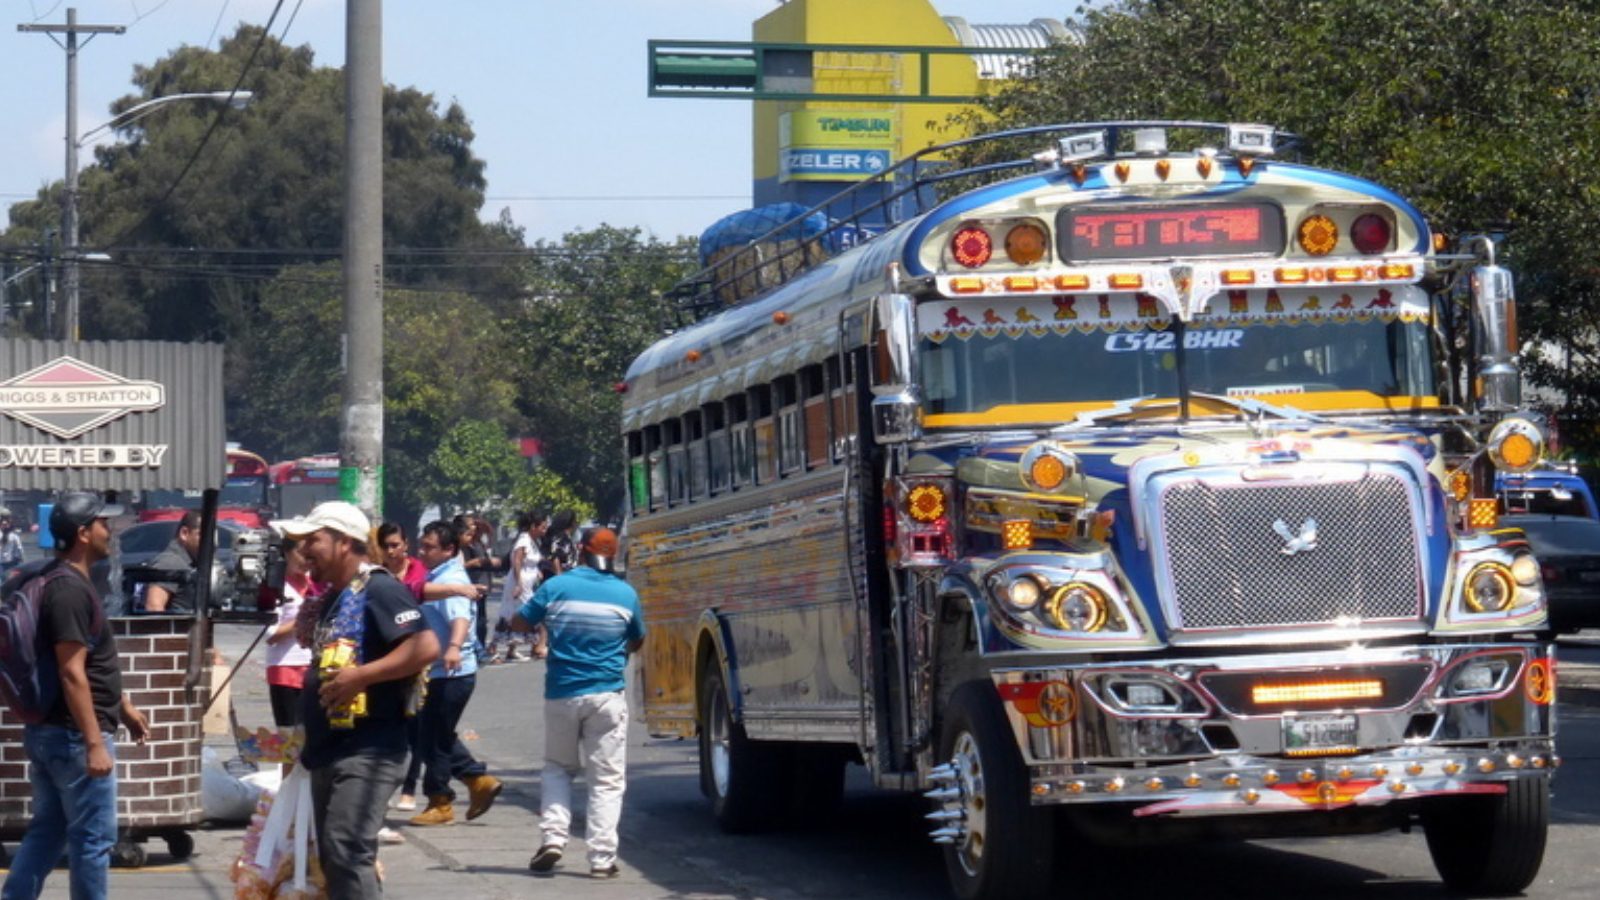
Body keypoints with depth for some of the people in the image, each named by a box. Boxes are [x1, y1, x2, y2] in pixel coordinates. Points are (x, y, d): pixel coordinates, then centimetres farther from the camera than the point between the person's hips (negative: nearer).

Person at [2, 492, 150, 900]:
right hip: (74, 734, -10)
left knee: (46, 832, 13)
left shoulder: (69, 583, 13)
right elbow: (71, 674, -23)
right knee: (93, 837, -1)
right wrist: (94, 743, -24)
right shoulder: (71, 591, -19)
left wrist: (124, 706, 27)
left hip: (48, 730, 10)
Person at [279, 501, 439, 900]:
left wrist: (360, 676, -24)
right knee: (333, 857, 12)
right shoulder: (334, 598, 19)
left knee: (347, 852, -19)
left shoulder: (378, 589, -11)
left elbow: (426, 647, -23)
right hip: (330, 751, 10)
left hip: (367, 750, -10)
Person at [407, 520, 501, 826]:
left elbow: (460, 616, -37)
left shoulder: (452, 580, -18)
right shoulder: (436, 577, 13)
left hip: (453, 672, -10)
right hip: (440, 672, 10)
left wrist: (454, 646, -53)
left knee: (435, 737, -3)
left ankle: (439, 803, 7)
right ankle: (479, 780, 19)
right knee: (438, 735, 16)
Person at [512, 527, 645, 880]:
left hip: (561, 693, 1)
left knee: (557, 768, 19)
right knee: (607, 778, 3)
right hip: (607, 696, -1)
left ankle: (553, 837, 3)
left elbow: (519, 623, 8)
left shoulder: (556, 587, -4)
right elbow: (636, 643, 14)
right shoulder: (625, 594, -1)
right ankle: (602, 858, -4)